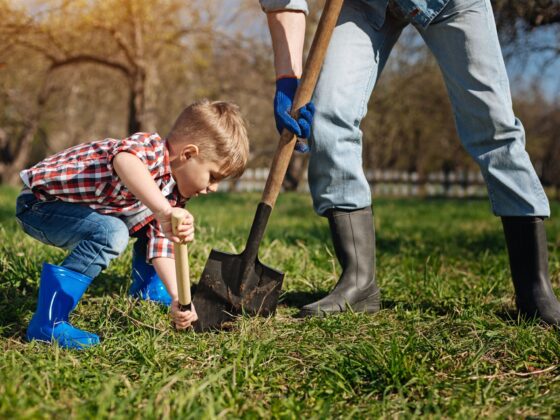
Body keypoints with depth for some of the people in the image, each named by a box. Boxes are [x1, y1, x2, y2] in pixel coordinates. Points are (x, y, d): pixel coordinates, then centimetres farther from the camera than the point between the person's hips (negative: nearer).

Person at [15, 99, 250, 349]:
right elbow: (124, 161, -54)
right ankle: (47, 323, -28)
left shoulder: (174, 193, 0)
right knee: (111, 233, -32)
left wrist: (177, 298, -14)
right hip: (41, 201, -9)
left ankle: (147, 289, 28)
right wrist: (163, 211, -61)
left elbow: (162, 246, -2)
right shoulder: (151, 149, -30)